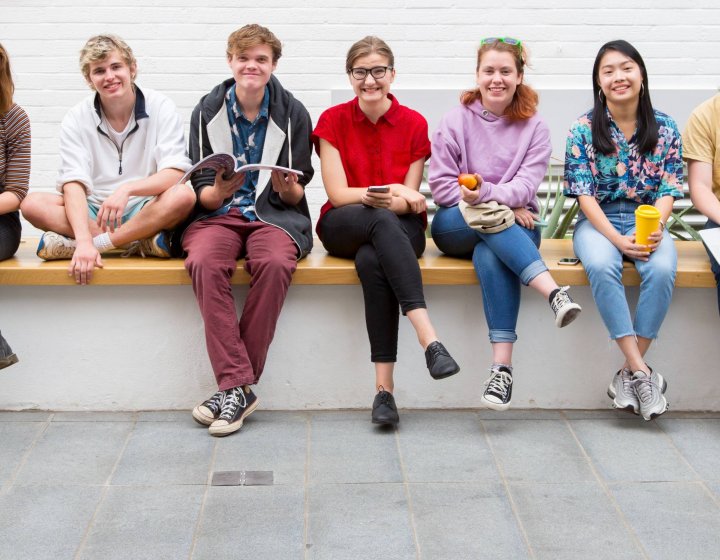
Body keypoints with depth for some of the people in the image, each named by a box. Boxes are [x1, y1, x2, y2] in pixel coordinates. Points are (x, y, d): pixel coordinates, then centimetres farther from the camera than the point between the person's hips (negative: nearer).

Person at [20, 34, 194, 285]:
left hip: (147, 212, -2)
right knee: (33, 204, -24)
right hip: (94, 212, 2)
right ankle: (143, 242, -30)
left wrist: (126, 189, -33)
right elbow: (74, 185, -14)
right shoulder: (76, 119, -2)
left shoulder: (160, 108, -5)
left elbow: (175, 175, -15)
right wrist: (84, 240, -32)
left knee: (183, 196, -32)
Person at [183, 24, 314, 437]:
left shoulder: (293, 114, 5)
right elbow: (203, 194, 5)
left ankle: (234, 385, -24)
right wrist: (219, 192, -19)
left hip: (275, 214, -1)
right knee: (204, 262, -34)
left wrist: (286, 188, -18)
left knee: (275, 264, -36)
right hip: (219, 213, 1)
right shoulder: (208, 112, 7)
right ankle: (238, 384, -31)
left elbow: (297, 196, 6)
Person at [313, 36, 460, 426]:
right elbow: (338, 194, -5)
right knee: (382, 221, -37)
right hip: (344, 228, 0)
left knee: (372, 262, -37)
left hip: (399, 230, 0)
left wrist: (384, 197, -21)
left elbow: (410, 202, 1)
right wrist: (394, 194, -17)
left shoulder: (414, 124, 3)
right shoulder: (333, 121, 2)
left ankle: (384, 387, -39)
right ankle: (429, 338, -48)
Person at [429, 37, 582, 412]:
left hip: (513, 224, 0)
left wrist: (487, 193, -30)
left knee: (490, 256, -36)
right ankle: (553, 291, -49)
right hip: (456, 225, 0)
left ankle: (502, 366, -43)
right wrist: (504, 206, -11)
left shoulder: (534, 127, 5)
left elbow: (526, 185, -8)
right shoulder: (456, 120, 4)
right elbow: (441, 185, -3)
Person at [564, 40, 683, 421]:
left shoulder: (665, 129, 4)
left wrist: (656, 228, -19)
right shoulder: (583, 130, -1)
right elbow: (584, 194, -6)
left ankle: (629, 374, -22)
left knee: (662, 269, -33)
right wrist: (617, 238, -19)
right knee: (601, 266, -36)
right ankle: (642, 372, -32)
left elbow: (668, 191, 2)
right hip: (598, 221, -1)